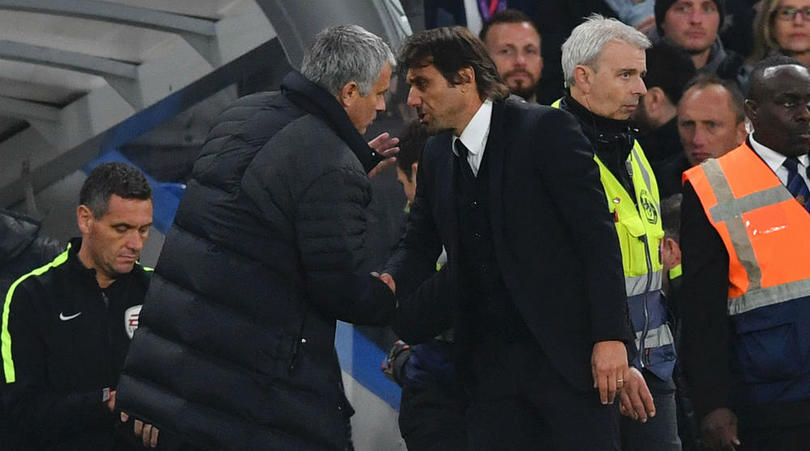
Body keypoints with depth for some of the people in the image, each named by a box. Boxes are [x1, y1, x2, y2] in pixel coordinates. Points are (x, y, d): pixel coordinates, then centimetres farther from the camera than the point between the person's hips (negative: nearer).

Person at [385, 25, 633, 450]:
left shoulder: (545, 129, -9)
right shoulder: (437, 156, 11)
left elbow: (597, 234, -11)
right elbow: (419, 243, 19)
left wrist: (610, 336, -17)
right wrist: (391, 281, -5)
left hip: (568, 354, -6)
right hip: (491, 363, 6)